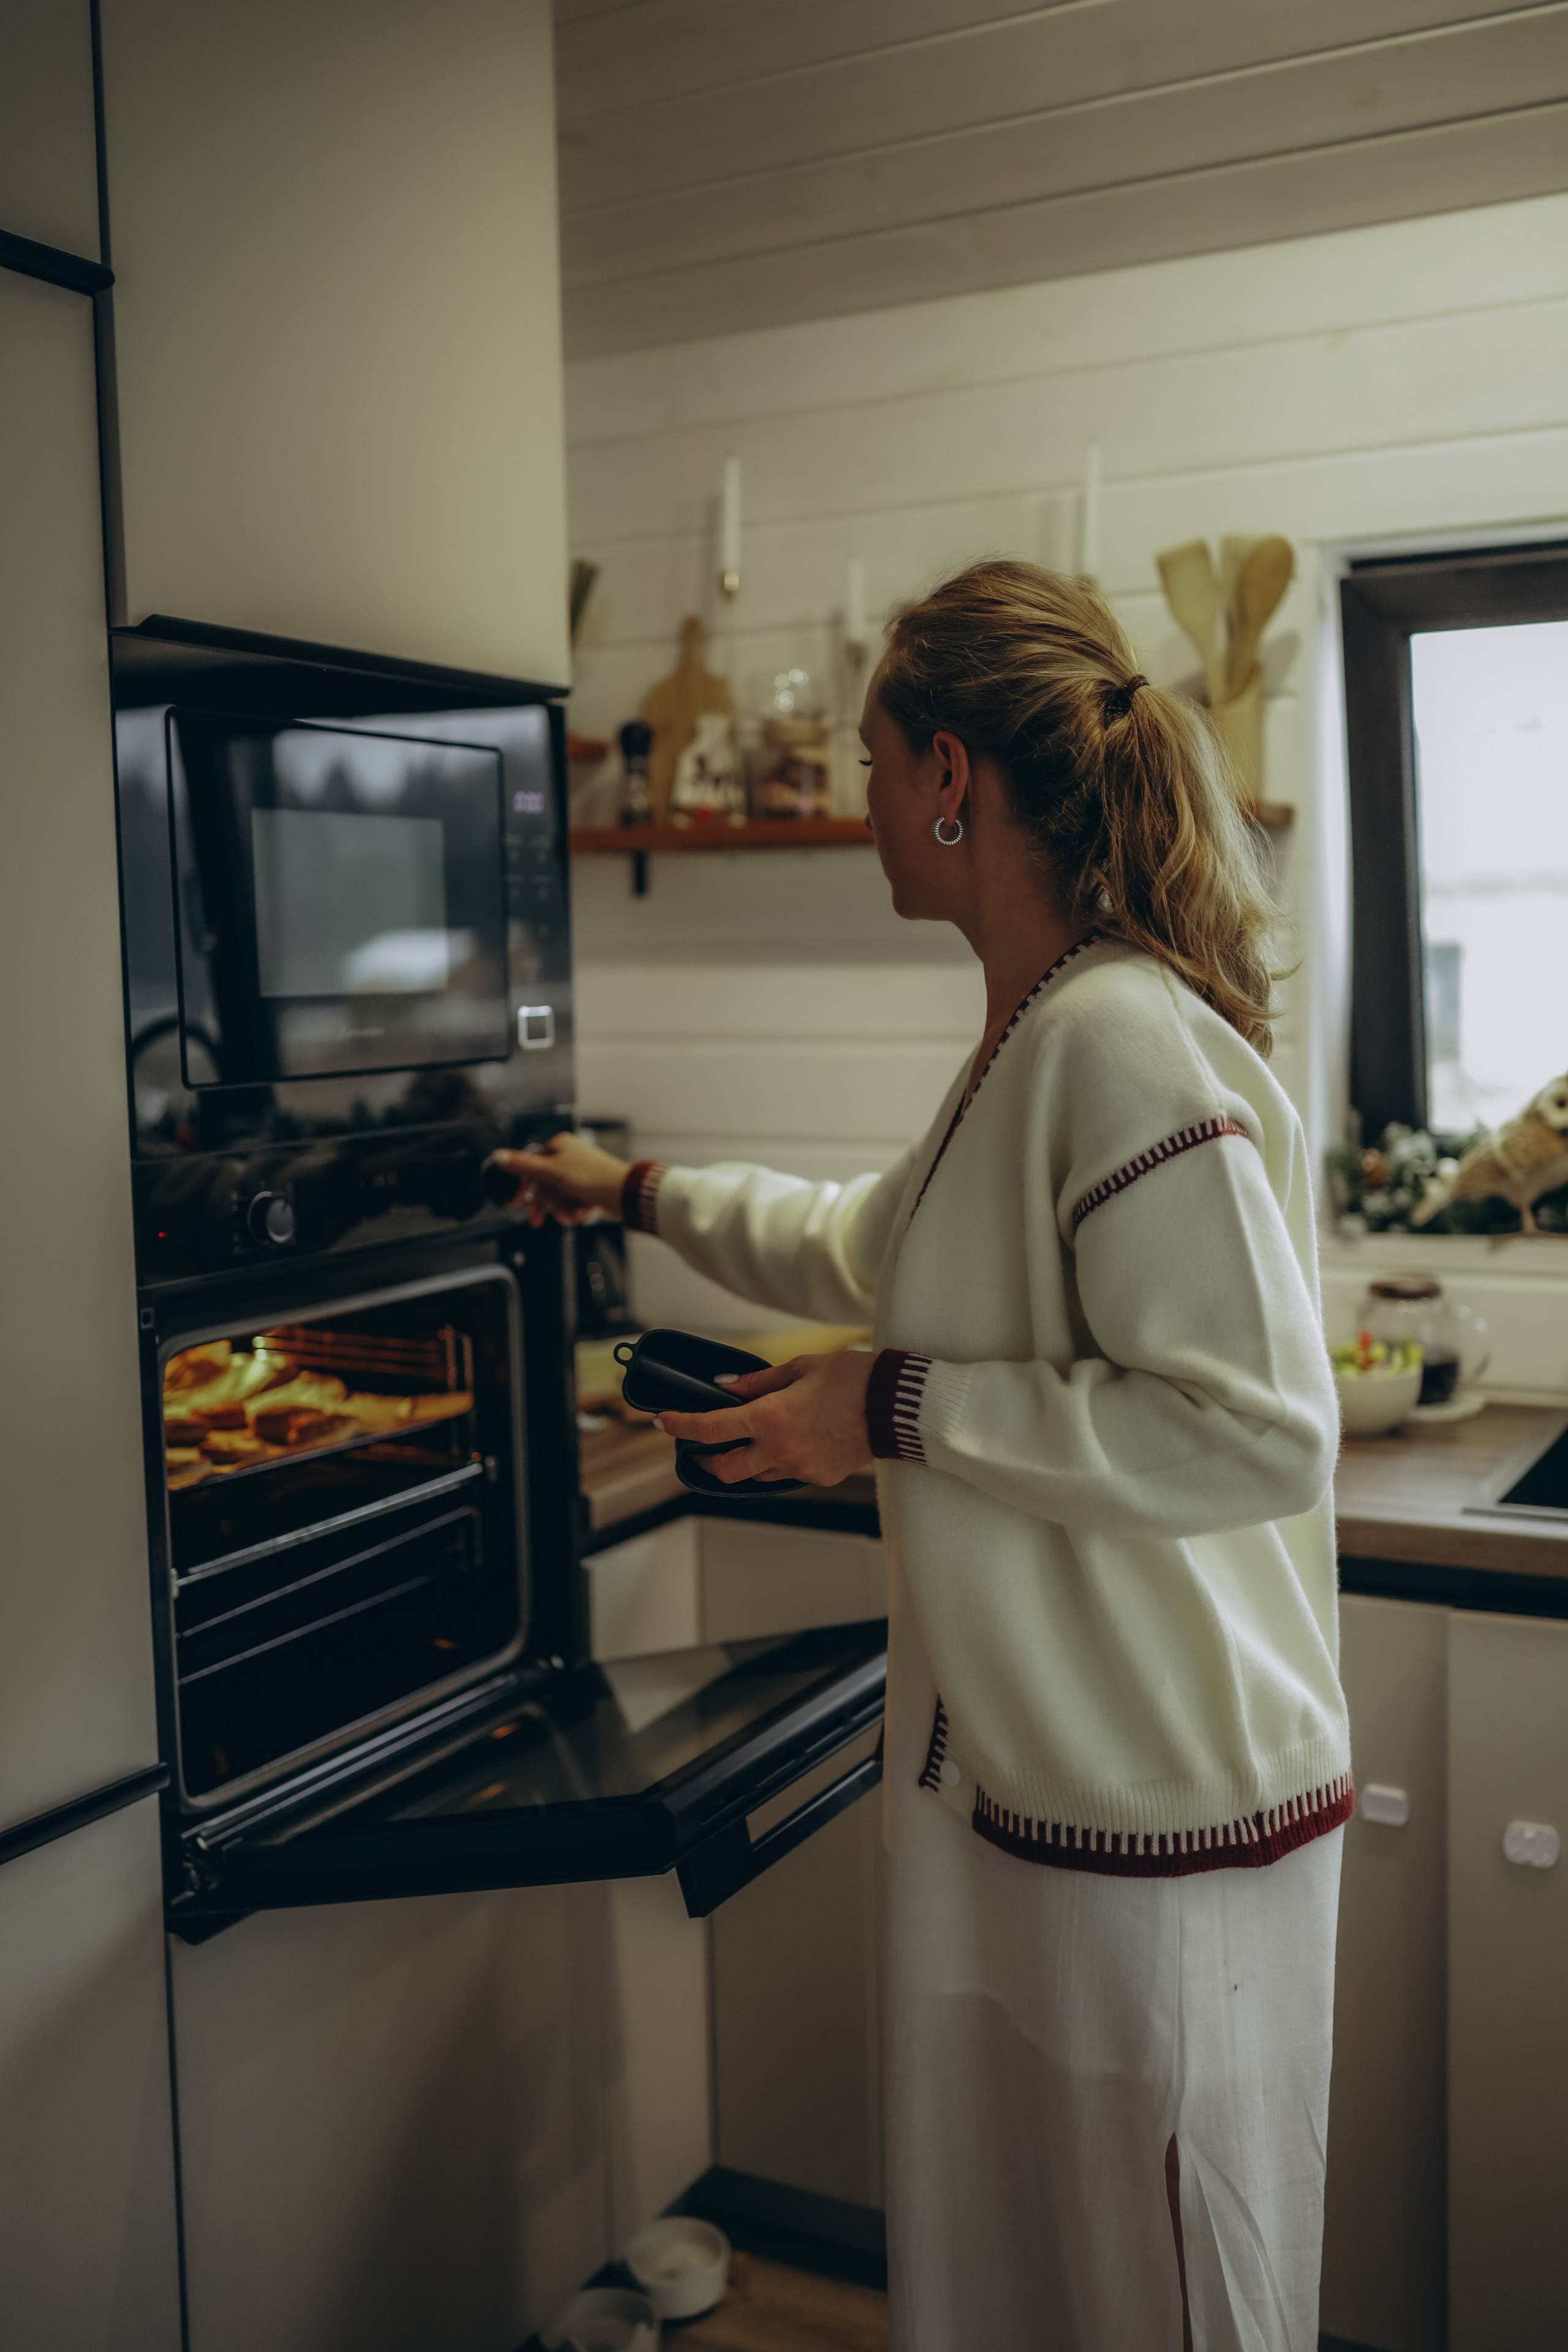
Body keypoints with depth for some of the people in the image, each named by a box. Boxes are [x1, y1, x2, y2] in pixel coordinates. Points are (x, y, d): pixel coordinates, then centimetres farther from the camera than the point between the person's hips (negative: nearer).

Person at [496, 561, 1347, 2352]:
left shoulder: (1128, 1042, -21)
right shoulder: (1033, 1043, 11)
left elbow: (1261, 1430, -27)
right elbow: (877, 1250, 29)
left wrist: (899, 1410, -21)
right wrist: (643, 1194, 36)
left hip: (1161, 1825, -9)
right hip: (1009, 1789, 9)